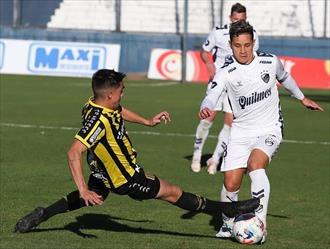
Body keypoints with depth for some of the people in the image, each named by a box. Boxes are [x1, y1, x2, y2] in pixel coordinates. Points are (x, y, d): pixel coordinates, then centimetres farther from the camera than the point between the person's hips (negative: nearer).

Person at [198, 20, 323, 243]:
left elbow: (284, 77, 19)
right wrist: (206, 108, -54)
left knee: (255, 165, -30)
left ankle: (259, 226, -29)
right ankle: (228, 224, 23)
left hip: (270, 130, -1)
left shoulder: (270, 61, -4)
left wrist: (302, 98, 35)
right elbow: (213, 95, -30)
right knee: (231, 184, -7)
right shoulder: (226, 72, -12)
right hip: (241, 132, 1)